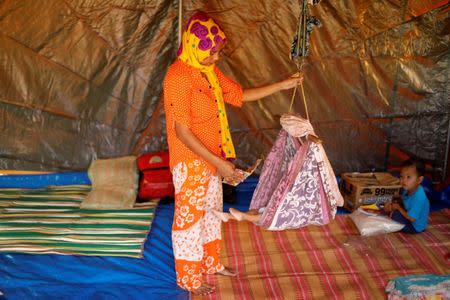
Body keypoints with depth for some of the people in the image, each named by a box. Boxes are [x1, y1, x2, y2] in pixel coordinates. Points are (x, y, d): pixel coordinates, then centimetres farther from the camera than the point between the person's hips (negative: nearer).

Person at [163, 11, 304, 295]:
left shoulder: (209, 70, 5)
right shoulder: (178, 77, -24)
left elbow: (239, 94, 14)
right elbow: (182, 131, -26)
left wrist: (282, 85, 9)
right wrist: (219, 163, -27)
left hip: (211, 159, 9)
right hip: (190, 163, -9)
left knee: (211, 211, 22)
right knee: (190, 217, 6)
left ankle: (211, 263, 41)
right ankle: (189, 278, 24)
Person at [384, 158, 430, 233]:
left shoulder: (418, 197, -35)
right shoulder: (408, 189, -7)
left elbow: (412, 218, -32)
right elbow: (405, 204, 10)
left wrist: (398, 207, -19)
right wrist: (395, 204, -11)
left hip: (416, 227, -9)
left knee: (396, 215, -25)